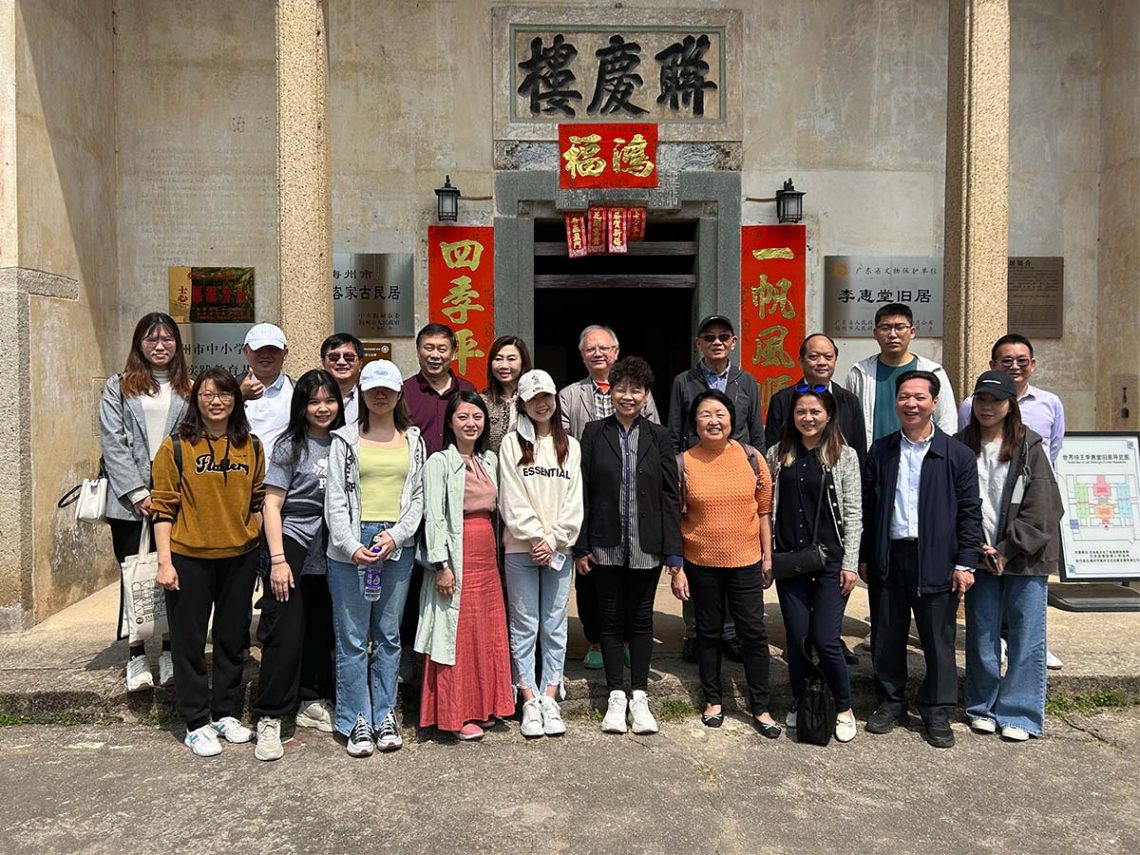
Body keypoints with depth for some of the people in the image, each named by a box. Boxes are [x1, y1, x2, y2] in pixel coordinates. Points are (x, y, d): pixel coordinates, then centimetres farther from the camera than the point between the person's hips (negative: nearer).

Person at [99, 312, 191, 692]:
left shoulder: (188, 390, 10)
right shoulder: (118, 387, 7)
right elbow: (114, 444, 0)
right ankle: (136, 658, 12)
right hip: (130, 502, -1)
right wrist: (138, 493, -9)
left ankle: (171, 654, 15)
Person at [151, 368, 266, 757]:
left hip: (239, 557, 3)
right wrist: (164, 561, -10)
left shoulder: (252, 447, 4)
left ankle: (225, 712, 29)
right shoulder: (176, 447, -5)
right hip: (188, 558, -3)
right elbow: (163, 506, -6)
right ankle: (196, 723, 19)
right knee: (190, 641, 6)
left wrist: (257, 542, 4)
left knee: (233, 637, 13)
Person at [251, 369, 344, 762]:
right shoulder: (290, 445, -4)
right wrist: (278, 559, -13)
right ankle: (269, 719, 6)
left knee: (321, 631, 11)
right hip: (293, 549, -4)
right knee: (285, 633, -4)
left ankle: (312, 703, 27)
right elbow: (272, 504, -6)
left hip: (329, 554, 4)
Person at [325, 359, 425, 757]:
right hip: (350, 547, -2)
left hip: (398, 545, 2)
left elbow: (418, 497, 7)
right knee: (352, 637, 0)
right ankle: (357, 721, 10)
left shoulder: (413, 441, 12)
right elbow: (334, 500, 1)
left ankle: (385, 716, 18)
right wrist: (351, 545, -10)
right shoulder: (345, 440, 6)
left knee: (389, 634, 8)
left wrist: (396, 535, -7)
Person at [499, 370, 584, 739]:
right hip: (521, 548, -2)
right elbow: (512, 501, -4)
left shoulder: (570, 446, 10)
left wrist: (554, 540, -7)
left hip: (559, 549, 2)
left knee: (555, 625, 6)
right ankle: (530, 701, 10)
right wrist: (535, 538, -11)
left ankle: (550, 698, 14)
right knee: (524, 626, 3)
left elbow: (574, 502, 4)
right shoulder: (512, 443, 3)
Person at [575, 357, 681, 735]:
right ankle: (616, 696, 21)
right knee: (611, 619, 9)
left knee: (641, 619, 10)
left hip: (646, 547, 0)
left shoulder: (659, 437, 2)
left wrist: (673, 551, -4)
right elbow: (582, 491, 0)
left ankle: (639, 696, 22)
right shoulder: (595, 433, 1)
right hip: (606, 545, 0)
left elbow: (669, 496, 1)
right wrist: (580, 546, -4)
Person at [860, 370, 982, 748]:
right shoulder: (880, 451, 7)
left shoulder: (958, 454, 0)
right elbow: (867, 507, 8)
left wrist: (965, 562, -6)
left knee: (939, 641, 7)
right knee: (887, 638, 11)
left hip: (936, 560, -2)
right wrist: (864, 557, 5)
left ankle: (937, 711, 22)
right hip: (888, 558, 2)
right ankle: (890, 703, 27)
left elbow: (970, 513, -1)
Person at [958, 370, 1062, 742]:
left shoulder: (1030, 446, -2)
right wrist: (977, 549, -8)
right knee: (981, 635, 9)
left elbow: (1041, 509, -6)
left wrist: (1008, 549, -12)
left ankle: (1020, 713, 17)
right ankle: (983, 707, 24)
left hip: (1025, 557, -2)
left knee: (1026, 637, 4)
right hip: (979, 557, 2)